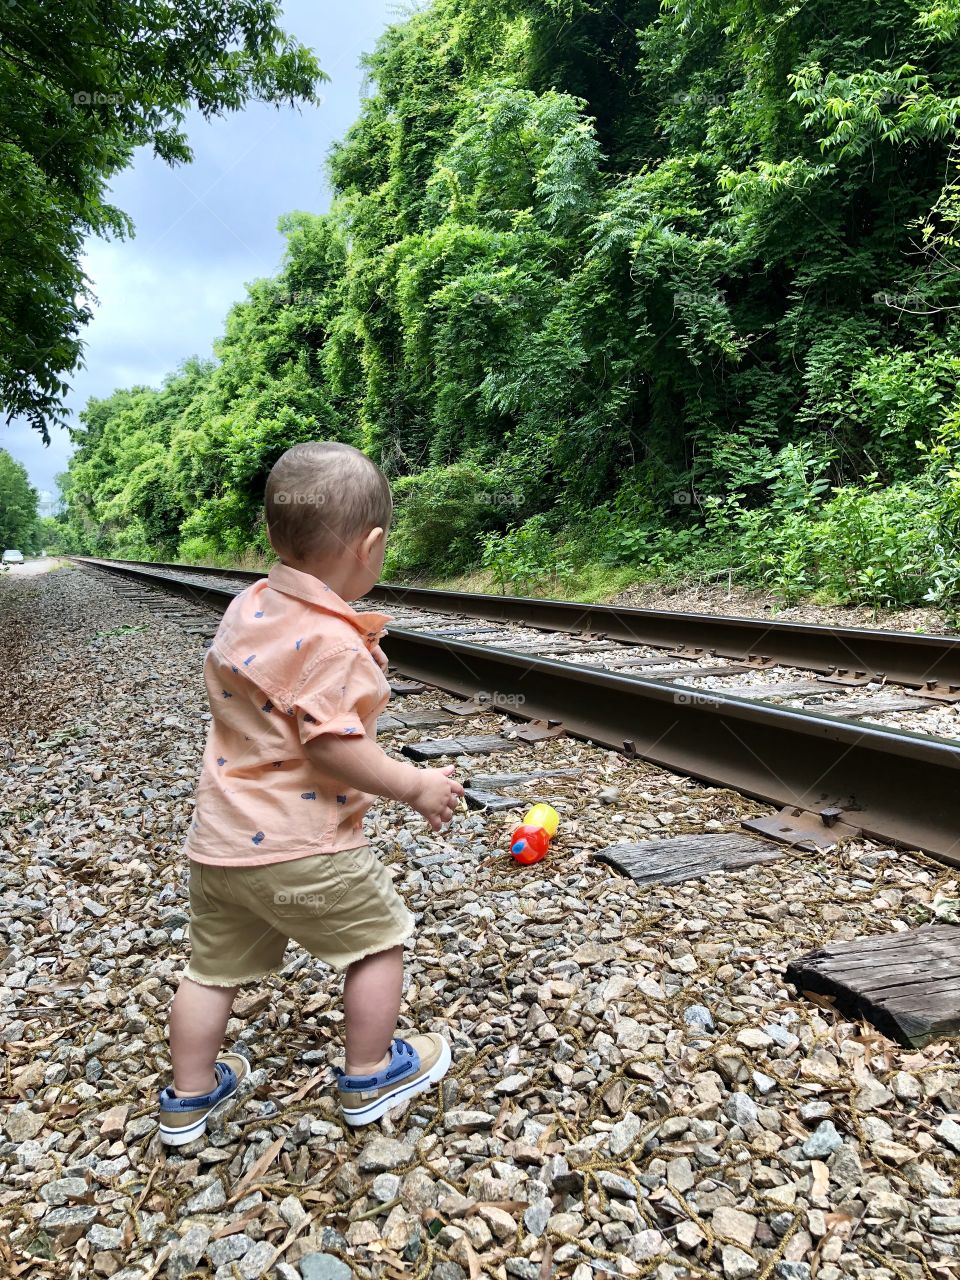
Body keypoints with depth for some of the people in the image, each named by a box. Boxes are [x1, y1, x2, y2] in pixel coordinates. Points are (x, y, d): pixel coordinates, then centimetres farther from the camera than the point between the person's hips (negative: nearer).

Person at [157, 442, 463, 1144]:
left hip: (220, 841, 8)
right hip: (300, 847, -8)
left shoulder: (248, 608, 4)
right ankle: (370, 1077, 31)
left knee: (216, 965, 23)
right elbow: (331, 747, -26)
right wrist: (416, 786, -14)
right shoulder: (332, 641, -23)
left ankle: (188, 1098, 40)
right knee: (378, 937, 14)